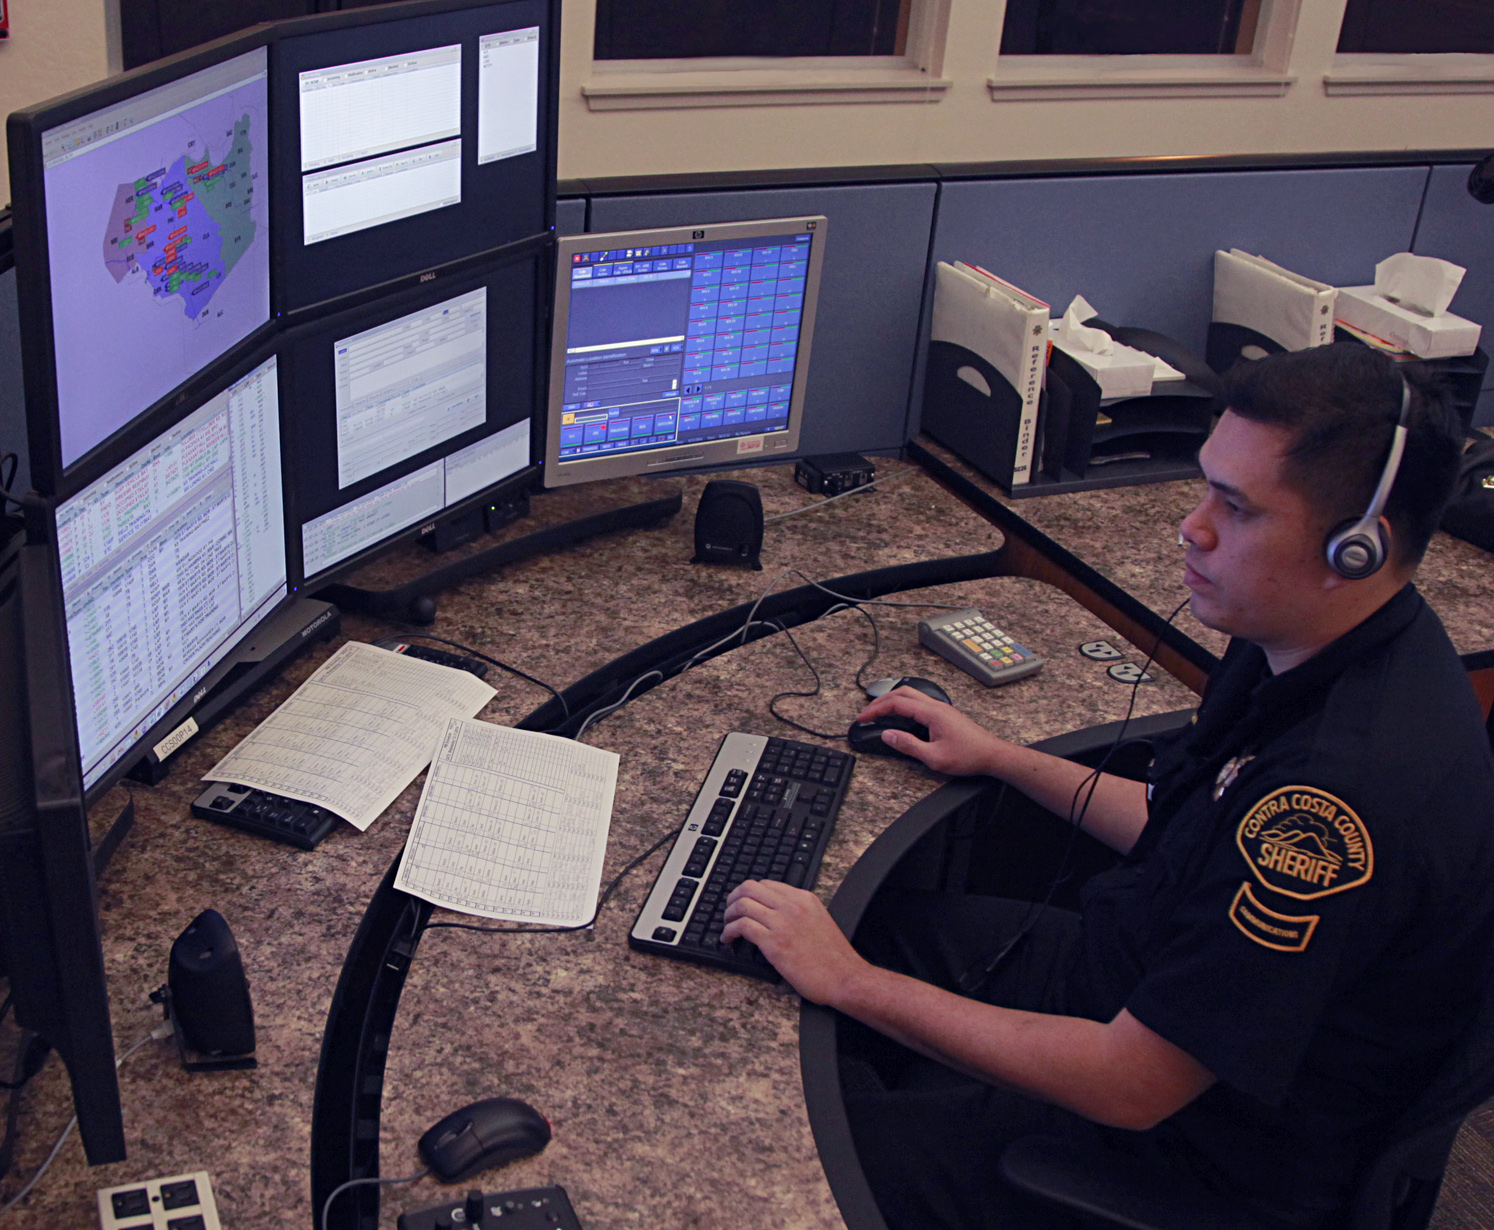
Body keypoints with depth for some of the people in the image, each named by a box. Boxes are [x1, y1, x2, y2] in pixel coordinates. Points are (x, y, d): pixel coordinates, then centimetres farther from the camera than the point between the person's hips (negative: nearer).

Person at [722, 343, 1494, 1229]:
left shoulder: (1355, 784, -36)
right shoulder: (1326, 644, -5)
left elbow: (1130, 1085, -31)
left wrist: (854, 984, -25)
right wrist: (1000, 758, 13)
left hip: (1192, 1146, -9)